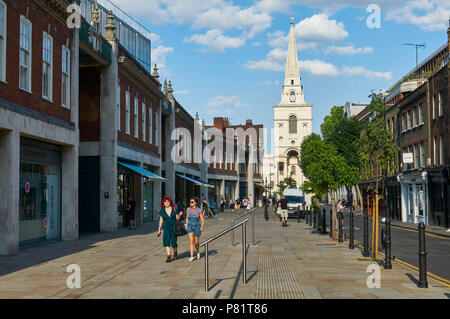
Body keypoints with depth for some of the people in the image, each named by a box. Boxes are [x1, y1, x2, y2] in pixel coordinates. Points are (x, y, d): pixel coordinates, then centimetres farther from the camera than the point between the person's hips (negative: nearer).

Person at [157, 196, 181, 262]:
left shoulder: (174, 209, 0)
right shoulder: (162, 211, 3)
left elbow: (178, 218, 7)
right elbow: (161, 220, 9)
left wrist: (178, 217, -17)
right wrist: (159, 229, 9)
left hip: (174, 227, -1)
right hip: (166, 227, 1)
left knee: (173, 241, -4)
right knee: (166, 240, -13)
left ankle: (175, 252, 28)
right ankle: (168, 257, -12)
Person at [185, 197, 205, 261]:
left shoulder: (198, 210, -11)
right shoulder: (188, 209, 0)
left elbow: (203, 219, -8)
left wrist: (202, 227, -16)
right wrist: (186, 225, 9)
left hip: (197, 227, -2)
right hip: (190, 227, 2)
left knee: (196, 242, 8)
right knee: (191, 242, -11)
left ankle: (198, 252, 37)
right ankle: (192, 256, -11)